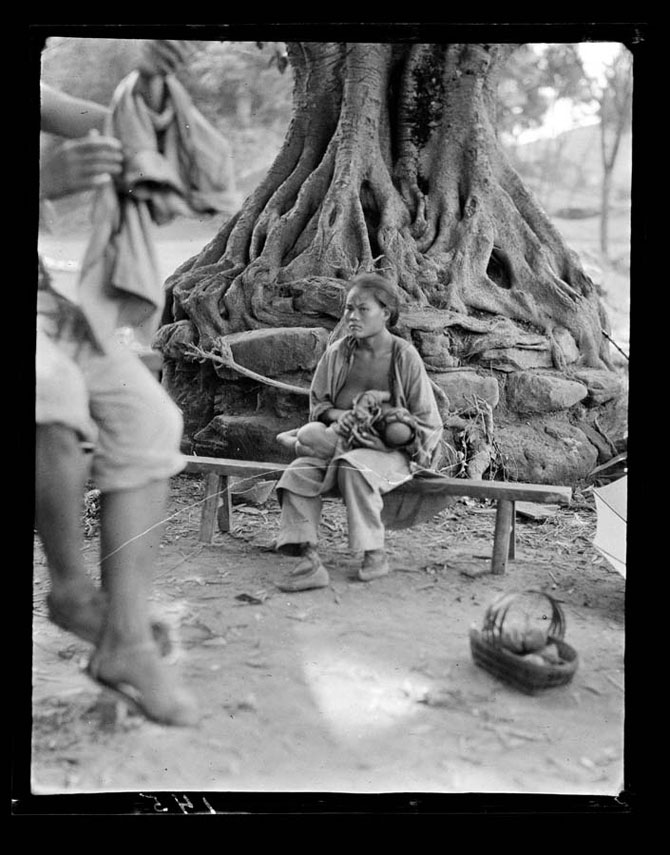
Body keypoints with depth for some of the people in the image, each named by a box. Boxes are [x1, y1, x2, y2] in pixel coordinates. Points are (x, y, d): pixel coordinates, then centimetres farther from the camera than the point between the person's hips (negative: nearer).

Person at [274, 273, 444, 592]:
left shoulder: (405, 357, -6)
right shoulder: (337, 353, 5)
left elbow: (429, 422, -2)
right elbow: (318, 402, 15)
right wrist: (337, 415, -8)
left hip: (390, 452, -4)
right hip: (340, 443, 4)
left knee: (353, 468, -36)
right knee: (297, 474, -23)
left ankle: (375, 554, -20)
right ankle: (309, 561, -26)